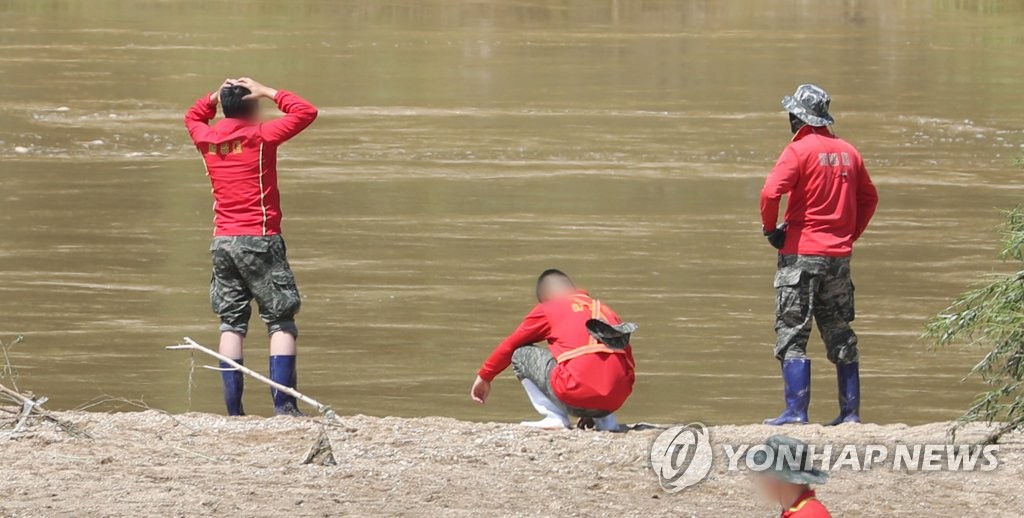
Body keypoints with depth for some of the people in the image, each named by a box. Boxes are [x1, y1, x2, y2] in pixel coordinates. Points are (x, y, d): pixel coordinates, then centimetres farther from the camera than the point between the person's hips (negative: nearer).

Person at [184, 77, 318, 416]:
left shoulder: (207, 139, 8)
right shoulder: (261, 137, -6)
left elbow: (192, 117, 31)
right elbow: (305, 112, -1)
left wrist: (217, 96, 18)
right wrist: (267, 92, 2)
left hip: (222, 242, 5)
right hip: (259, 239, -5)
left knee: (231, 324, 7)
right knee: (281, 322, -1)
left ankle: (233, 410, 0)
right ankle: (283, 405, -12)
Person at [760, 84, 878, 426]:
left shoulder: (799, 151, -10)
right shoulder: (848, 152, 10)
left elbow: (770, 193, -21)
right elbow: (869, 198, 18)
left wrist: (771, 229, -5)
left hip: (801, 253, -6)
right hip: (839, 256, 6)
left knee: (792, 335, -3)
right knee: (840, 334, 12)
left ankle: (796, 411, -10)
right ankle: (850, 412, 12)